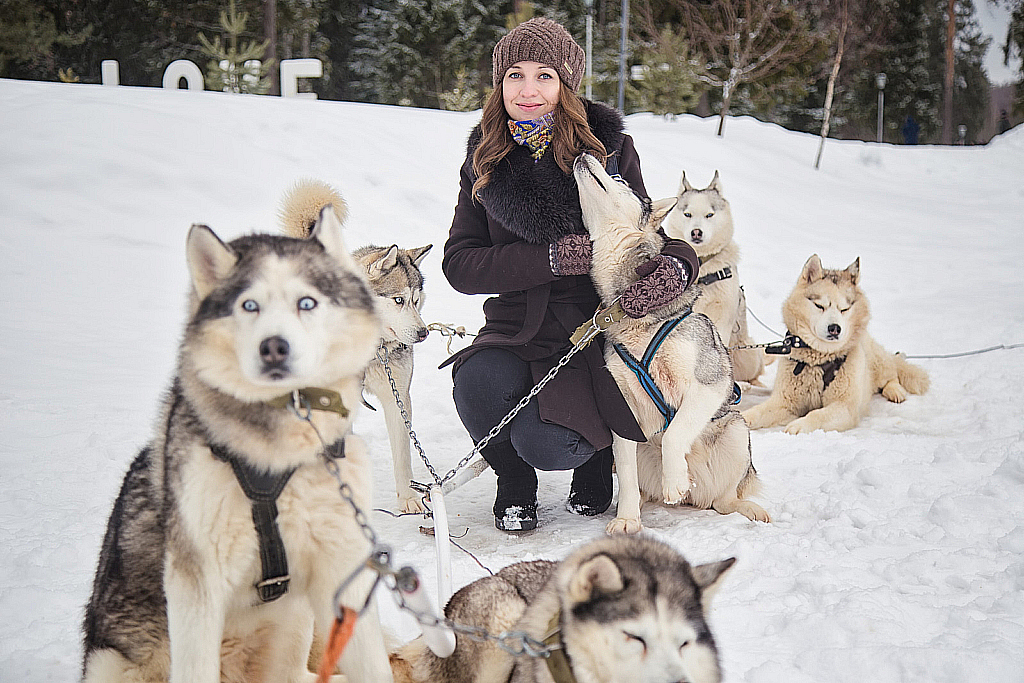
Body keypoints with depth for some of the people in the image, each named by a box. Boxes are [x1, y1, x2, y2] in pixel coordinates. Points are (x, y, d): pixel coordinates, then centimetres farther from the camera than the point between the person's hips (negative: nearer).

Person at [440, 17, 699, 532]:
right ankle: (514, 486, 3)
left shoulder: (608, 147, -1)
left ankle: (597, 451, 14)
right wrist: (550, 258, -18)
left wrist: (676, 264, -19)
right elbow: (459, 263, -3)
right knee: (478, 385, -32)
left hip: (594, 333, -2)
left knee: (543, 444, -27)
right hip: (514, 331, 3)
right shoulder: (485, 159, 5)